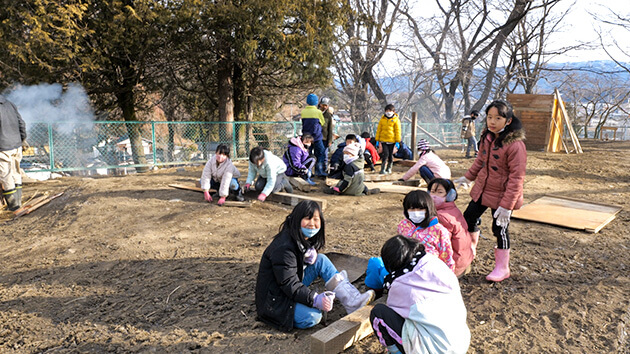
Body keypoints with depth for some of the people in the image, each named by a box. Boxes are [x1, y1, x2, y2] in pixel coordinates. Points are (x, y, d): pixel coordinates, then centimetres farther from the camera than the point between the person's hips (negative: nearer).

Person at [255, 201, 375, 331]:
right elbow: (289, 284, -28)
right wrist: (315, 299, -36)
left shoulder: (304, 238, 1)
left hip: (293, 287, 9)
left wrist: (311, 253, -8)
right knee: (312, 317, -36)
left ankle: (353, 300, -8)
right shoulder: (283, 248, -27)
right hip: (275, 298, -9)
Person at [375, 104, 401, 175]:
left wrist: (398, 141, -5)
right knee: (385, 154, -10)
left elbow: (398, 131, -1)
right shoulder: (382, 119, 6)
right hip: (383, 140, 1)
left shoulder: (396, 120, -1)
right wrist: (377, 139, 9)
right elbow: (379, 129, 11)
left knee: (390, 155, 9)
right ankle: (383, 169, -6)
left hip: (392, 140, -1)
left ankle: (389, 168, 25)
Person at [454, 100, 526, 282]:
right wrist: (468, 177, 24)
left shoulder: (515, 144, -23)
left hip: (501, 194, -7)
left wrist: (507, 204, -22)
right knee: (468, 217, 16)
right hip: (482, 188, 7)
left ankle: (502, 268, 22)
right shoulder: (487, 137, 0)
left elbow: (517, 177, -21)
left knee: (499, 228, 3)